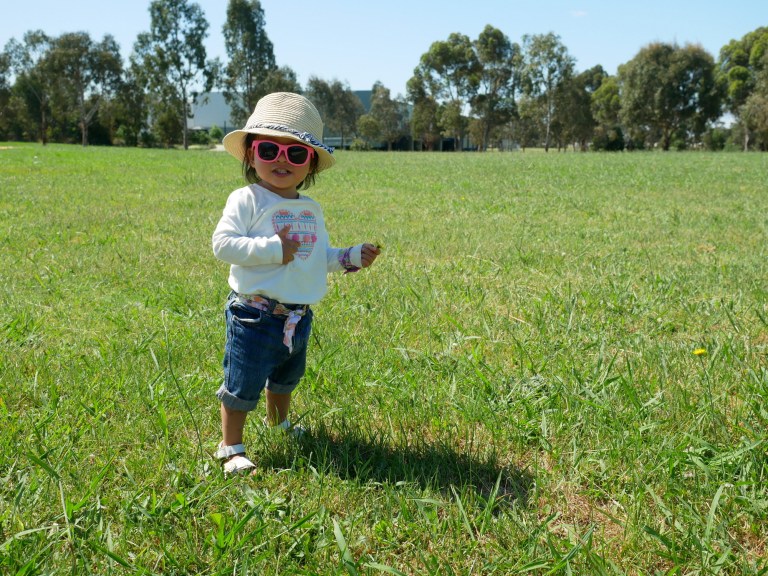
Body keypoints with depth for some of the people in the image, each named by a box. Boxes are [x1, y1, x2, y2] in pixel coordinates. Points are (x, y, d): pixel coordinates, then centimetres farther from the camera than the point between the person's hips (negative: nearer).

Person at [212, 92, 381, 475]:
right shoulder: (246, 201, -12)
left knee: (286, 377, 27)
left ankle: (278, 422, 52)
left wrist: (352, 257, 4)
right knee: (242, 385, 0)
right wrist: (272, 249, -26)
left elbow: (320, 256, 17)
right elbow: (223, 243, -22)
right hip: (255, 316, -7)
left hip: (298, 317, 7)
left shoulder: (311, 210, 9)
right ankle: (230, 448, 17)